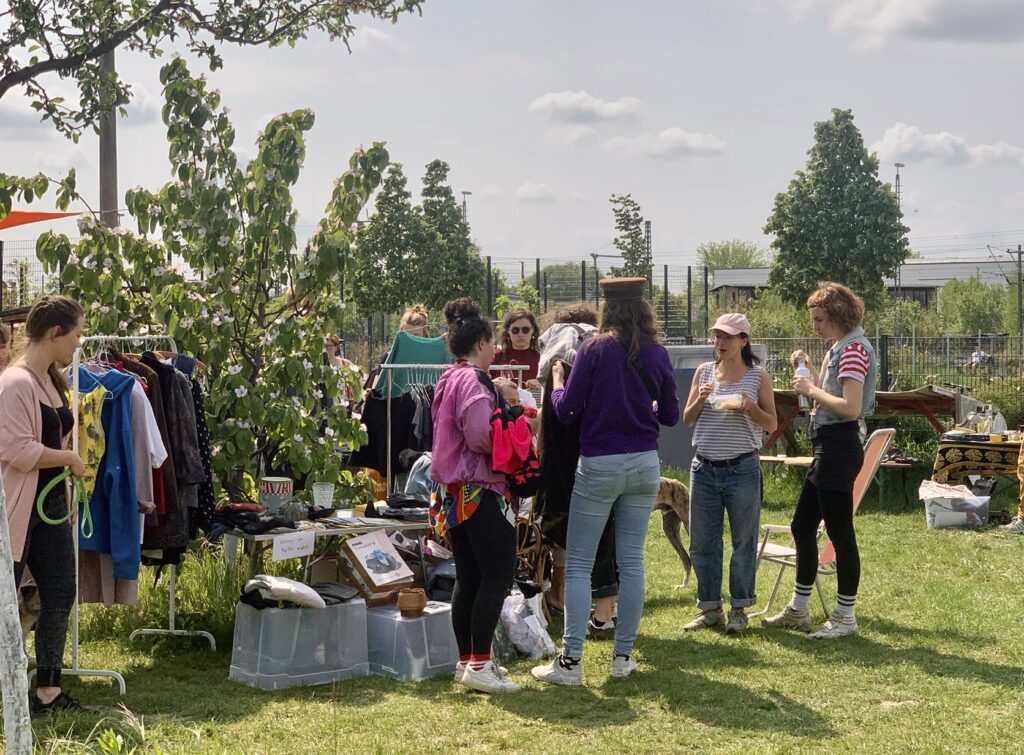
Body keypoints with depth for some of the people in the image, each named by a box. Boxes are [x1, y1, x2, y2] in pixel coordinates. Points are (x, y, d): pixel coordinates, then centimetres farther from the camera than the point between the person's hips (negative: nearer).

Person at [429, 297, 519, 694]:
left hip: (454, 493, 10)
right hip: (479, 493, -10)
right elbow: (480, 434, -25)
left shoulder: (448, 380, 16)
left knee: (468, 578, 12)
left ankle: (466, 660, 16)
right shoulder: (474, 382, -14)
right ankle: (480, 665, -8)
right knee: (498, 576, -7)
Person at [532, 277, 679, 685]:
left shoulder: (594, 349, -8)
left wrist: (556, 379, 13)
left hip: (599, 465, -4)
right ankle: (623, 656, 13)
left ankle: (570, 661, -3)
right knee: (631, 561, 9)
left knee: (578, 563, 1)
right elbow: (670, 415, 12)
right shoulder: (658, 355, 3)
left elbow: (566, 409, -6)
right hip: (644, 466, 4)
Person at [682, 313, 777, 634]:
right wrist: (700, 400, -10)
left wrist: (750, 407, -16)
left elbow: (771, 425, 1)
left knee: (744, 542, 4)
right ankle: (710, 608, 18)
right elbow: (687, 419, 10)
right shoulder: (704, 372, 8)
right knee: (702, 542, 6)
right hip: (704, 468, 3)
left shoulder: (758, 377, 0)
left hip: (742, 469, -3)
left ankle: (739, 609, 16)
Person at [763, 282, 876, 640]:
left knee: (840, 533, -3)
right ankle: (798, 610, 25)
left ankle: (845, 617, 7)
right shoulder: (839, 349, 16)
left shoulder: (854, 350, -15)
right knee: (802, 526, 16)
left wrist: (812, 390, -14)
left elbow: (850, 408, -24)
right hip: (827, 448, 11)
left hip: (839, 448, -11)